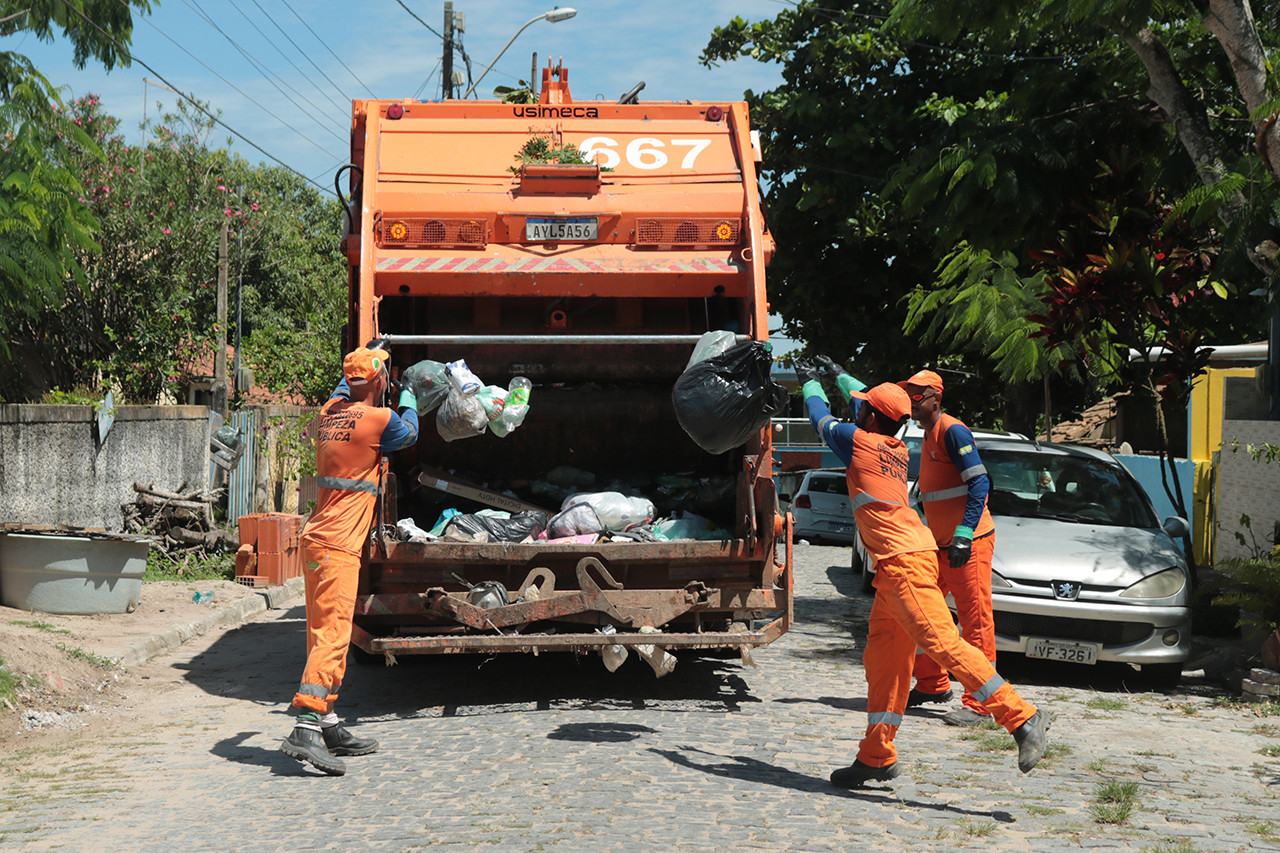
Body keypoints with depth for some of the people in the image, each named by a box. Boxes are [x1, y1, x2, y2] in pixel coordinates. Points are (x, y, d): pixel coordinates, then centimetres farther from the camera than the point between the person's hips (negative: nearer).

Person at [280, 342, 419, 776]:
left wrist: (367, 354, 50)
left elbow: (343, 390, 37)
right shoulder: (378, 419, -10)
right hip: (338, 546, -9)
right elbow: (408, 434, 11)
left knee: (324, 634, 13)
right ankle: (305, 728, -23)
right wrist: (409, 403, 30)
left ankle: (329, 726, 21)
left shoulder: (331, 411, 12)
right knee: (332, 635, -14)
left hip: (317, 540, 9)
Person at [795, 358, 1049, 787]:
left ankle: (1022, 716, -22)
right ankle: (877, 756, 12)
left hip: (903, 561, -9)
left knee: (943, 642, -17)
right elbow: (869, 403, 40)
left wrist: (810, 382, 35)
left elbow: (821, 417, 17)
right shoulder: (897, 448, 20)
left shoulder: (858, 441, -2)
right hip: (900, 563, 9)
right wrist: (839, 376, 54)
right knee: (881, 659, 10)